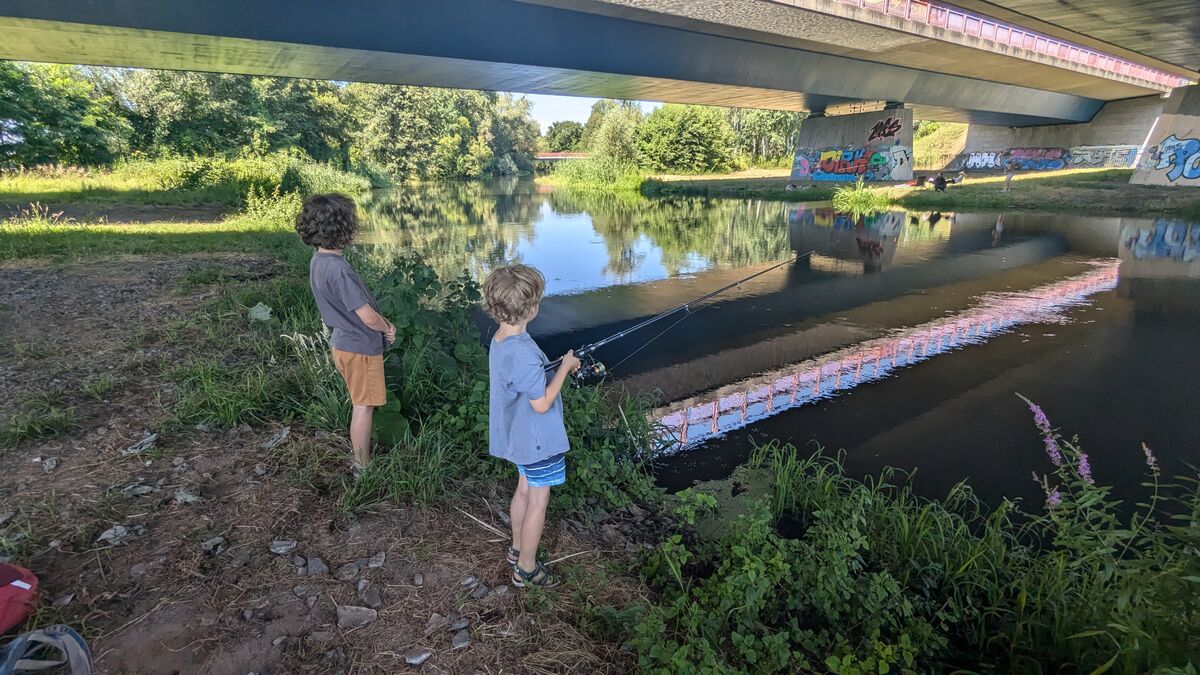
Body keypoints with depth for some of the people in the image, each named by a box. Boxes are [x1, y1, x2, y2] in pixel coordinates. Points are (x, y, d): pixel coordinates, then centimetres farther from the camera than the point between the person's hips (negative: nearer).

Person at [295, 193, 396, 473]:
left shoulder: (318, 261, 1)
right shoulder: (338, 268, -29)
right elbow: (368, 317, -25)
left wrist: (382, 321, 0)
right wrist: (388, 327, -4)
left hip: (343, 342, 9)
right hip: (360, 348, -9)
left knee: (360, 403, 24)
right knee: (363, 407, 4)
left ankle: (362, 450, 40)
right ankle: (363, 466, 16)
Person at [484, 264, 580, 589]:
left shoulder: (499, 341, -1)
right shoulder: (523, 353, -31)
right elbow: (542, 403, -25)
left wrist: (558, 365, 5)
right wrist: (565, 367, -16)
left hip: (519, 436, 9)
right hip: (538, 440, -9)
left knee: (524, 489, 24)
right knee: (538, 501, 8)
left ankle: (517, 549, 42)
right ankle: (526, 568, 24)